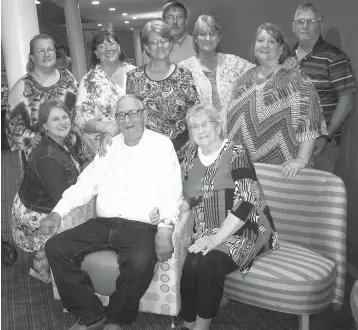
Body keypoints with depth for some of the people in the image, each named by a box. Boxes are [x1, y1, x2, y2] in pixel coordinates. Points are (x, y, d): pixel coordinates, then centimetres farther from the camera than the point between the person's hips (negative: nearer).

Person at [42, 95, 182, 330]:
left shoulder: (162, 145, 2)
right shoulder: (108, 145, 16)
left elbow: (171, 191, -6)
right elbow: (85, 184, 13)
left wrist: (165, 227, -22)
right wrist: (58, 212, -1)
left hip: (142, 227, -5)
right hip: (103, 224, 5)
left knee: (140, 261, -34)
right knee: (55, 247, -12)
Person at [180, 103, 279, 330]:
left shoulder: (236, 154, -8)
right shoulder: (192, 157, 11)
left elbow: (247, 201, -16)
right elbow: (187, 199, 20)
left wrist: (217, 238, -21)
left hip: (243, 231, -4)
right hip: (207, 234, 4)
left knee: (210, 263, -30)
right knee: (192, 264, -25)